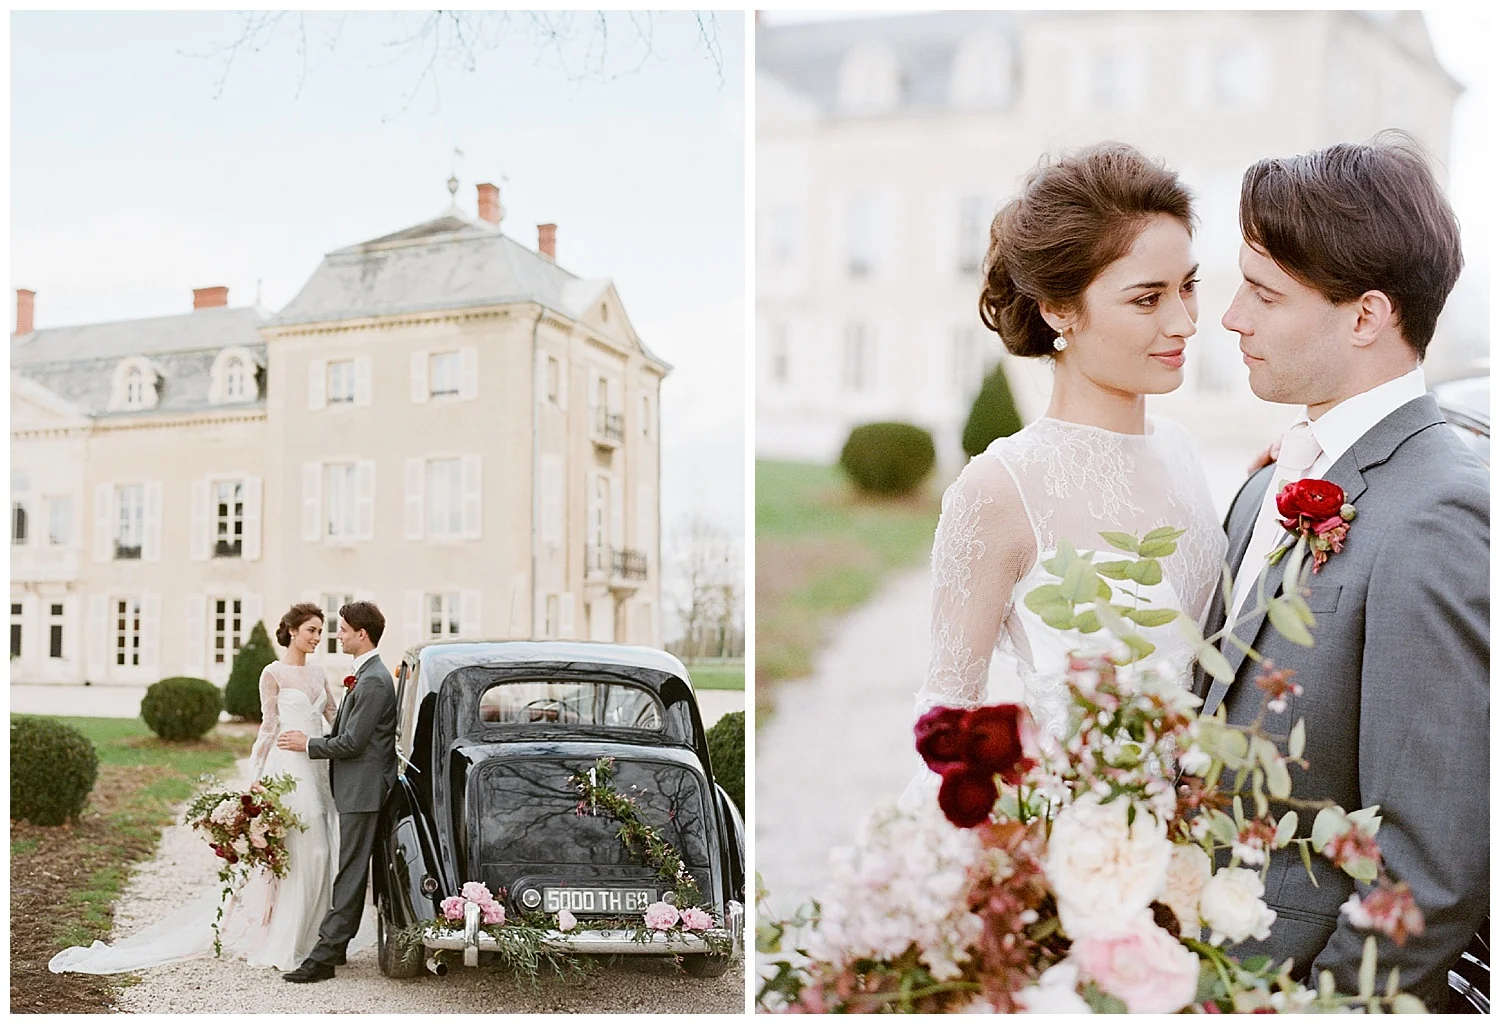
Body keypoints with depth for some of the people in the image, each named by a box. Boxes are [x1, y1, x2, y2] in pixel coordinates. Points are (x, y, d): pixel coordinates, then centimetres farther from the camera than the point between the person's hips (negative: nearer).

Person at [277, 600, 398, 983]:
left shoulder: (373, 681, -17)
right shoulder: (366, 676, 15)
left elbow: (351, 742, -19)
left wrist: (308, 744, -7)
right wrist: (312, 741, 12)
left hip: (363, 792, -10)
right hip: (355, 790, 10)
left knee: (350, 873, -8)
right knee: (350, 870, 13)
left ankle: (325, 956, -8)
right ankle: (335, 946, 20)